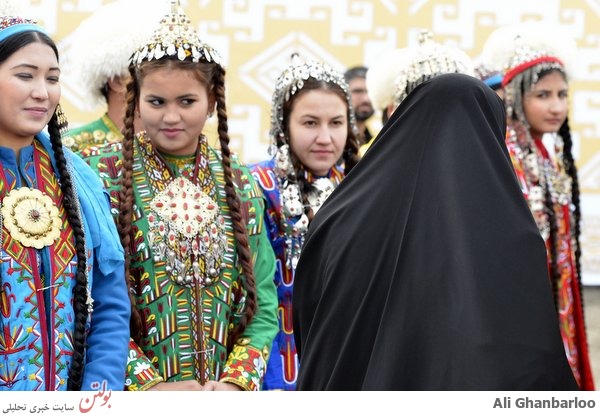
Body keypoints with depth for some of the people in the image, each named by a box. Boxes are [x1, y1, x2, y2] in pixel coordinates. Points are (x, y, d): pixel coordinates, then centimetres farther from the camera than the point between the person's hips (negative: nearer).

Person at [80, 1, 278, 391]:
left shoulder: (241, 186, 3)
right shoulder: (101, 176, -7)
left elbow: (264, 308, 4)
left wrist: (237, 381, -11)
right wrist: (148, 383, -18)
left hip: (224, 391, 3)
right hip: (129, 396, -3)